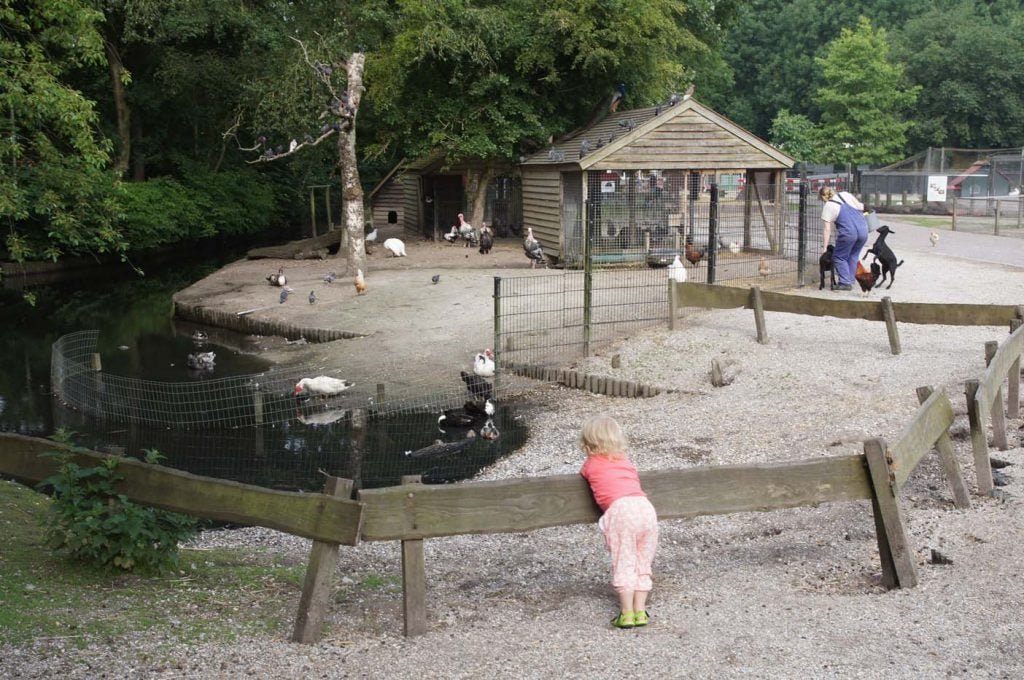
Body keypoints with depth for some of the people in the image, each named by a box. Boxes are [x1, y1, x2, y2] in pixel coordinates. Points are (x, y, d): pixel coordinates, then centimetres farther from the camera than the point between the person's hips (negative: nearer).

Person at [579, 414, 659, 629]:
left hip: (620, 509, -4)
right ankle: (640, 611, 8)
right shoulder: (625, 461, 29)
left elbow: (581, 476, 36)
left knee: (624, 565, -2)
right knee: (643, 564, 11)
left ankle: (627, 613, -6)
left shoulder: (590, 464, 18)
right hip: (646, 506, 5)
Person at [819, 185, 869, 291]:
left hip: (848, 232, -5)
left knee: (839, 257, 12)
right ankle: (850, 281, 21)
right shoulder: (845, 194, 14)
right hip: (863, 230, 5)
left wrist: (824, 247, 7)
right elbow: (860, 207, 11)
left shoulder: (827, 207, 5)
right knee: (853, 256, 21)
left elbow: (828, 230, 3)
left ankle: (845, 283, 4)